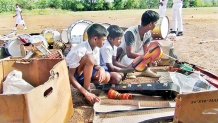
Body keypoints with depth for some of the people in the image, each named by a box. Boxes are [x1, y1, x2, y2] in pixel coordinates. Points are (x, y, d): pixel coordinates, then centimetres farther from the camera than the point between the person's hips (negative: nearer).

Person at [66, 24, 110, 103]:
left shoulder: (96, 48, -9)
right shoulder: (80, 50, -31)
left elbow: (96, 65, 4)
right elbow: (70, 75, -32)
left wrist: (101, 68, -22)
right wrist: (86, 93, -37)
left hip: (84, 72, 7)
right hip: (68, 73, -7)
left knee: (106, 77, -14)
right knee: (89, 58, -33)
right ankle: (87, 90, -21)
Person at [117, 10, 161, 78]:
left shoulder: (148, 33, -10)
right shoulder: (131, 32, -32)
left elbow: (145, 52, -9)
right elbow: (129, 54, -34)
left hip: (135, 54, 7)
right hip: (124, 55, -7)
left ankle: (146, 69, 0)